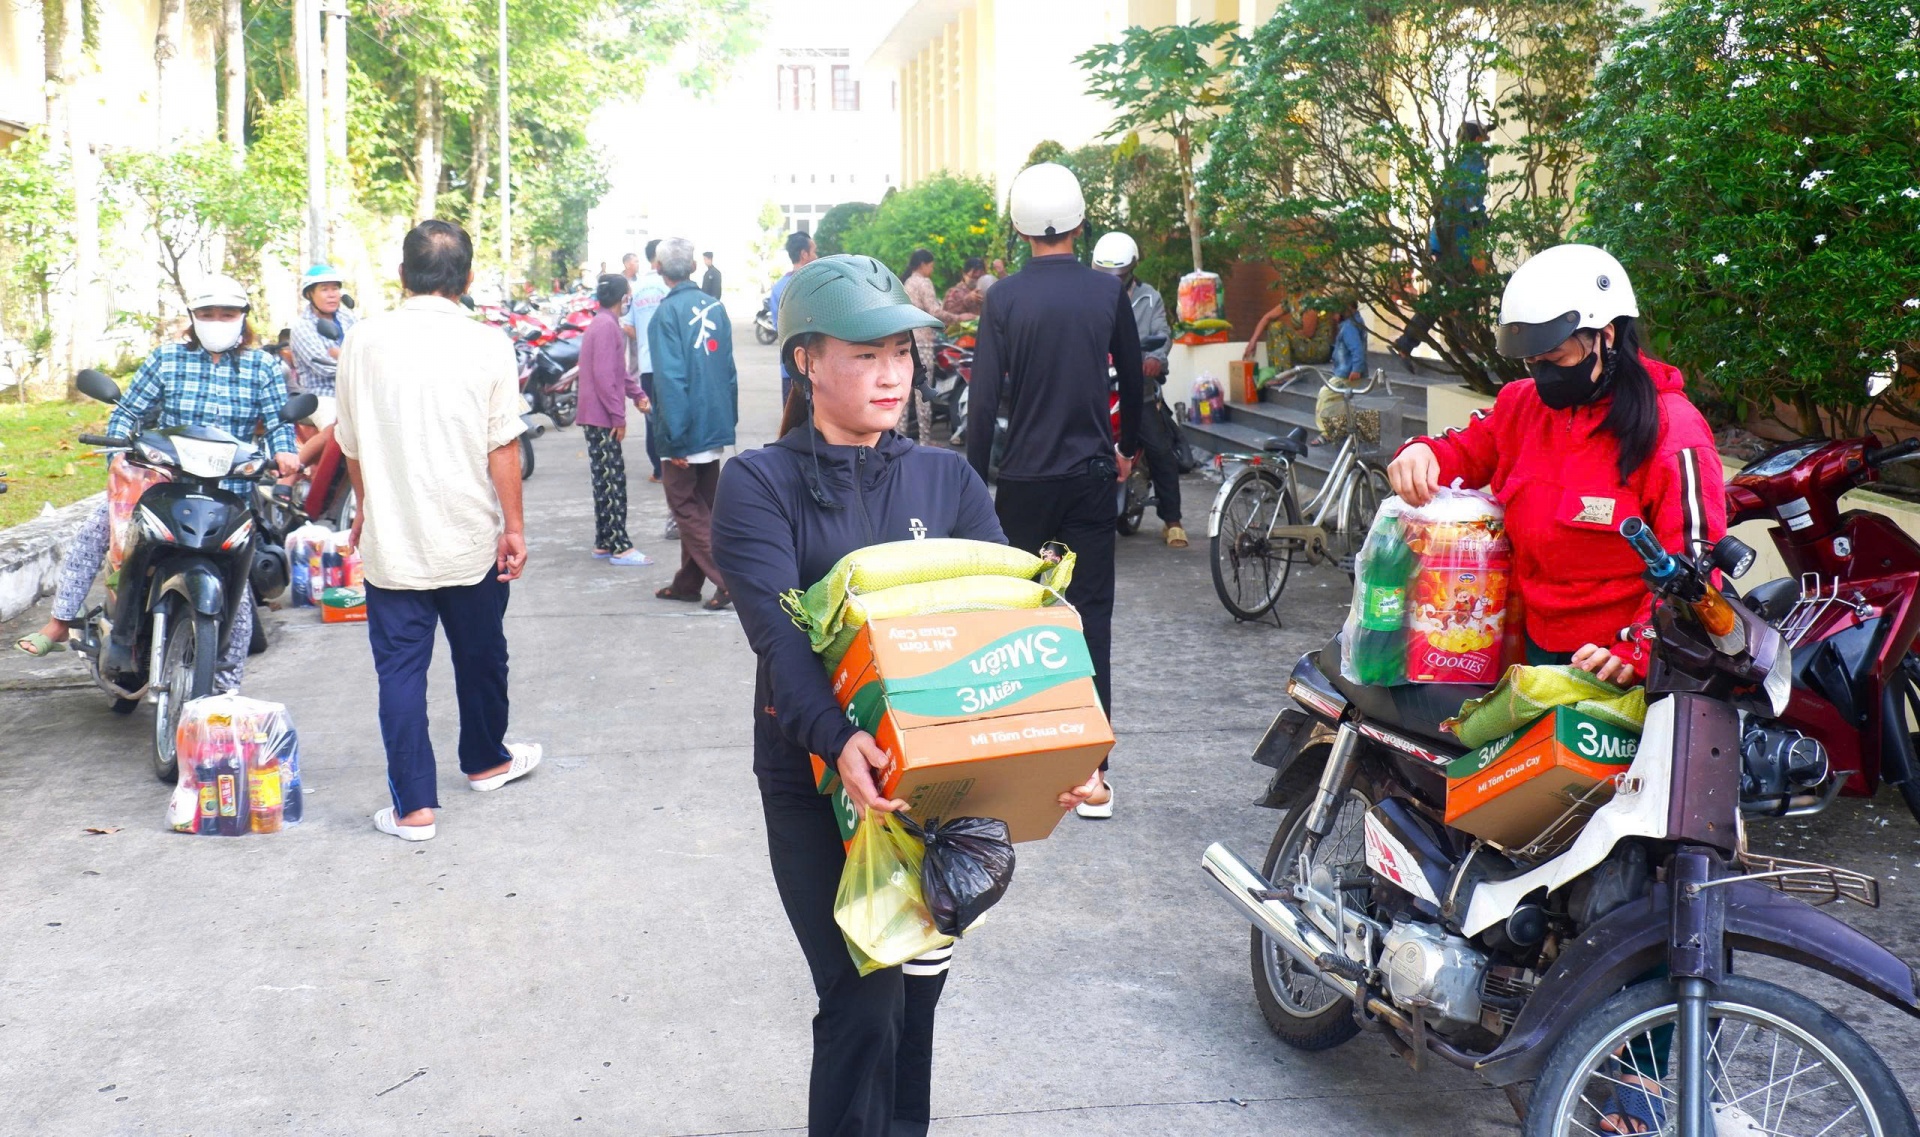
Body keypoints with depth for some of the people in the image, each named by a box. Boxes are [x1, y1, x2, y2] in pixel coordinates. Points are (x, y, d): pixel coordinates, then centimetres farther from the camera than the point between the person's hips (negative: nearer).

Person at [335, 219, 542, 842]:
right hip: (471, 536, 0)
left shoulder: (364, 340, -3)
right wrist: (513, 527, 0)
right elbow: (503, 447, -9)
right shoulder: (487, 343, -8)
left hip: (391, 539, 0)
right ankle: (485, 760, 39)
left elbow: (352, 445, 6)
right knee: (480, 655, 19)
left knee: (400, 666, 5)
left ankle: (413, 806, 5)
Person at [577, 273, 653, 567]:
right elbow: (603, 375, -21)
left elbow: (618, 369, 26)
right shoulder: (606, 327, -15)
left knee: (607, 481, 13)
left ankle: (604, 543, 18)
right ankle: (620, 548, -8)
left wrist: (637, 394, 16)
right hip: (603, 418, -10)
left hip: (600, 418, 10)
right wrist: (618, 416, -19)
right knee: (611, 482, -9)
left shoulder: (605, 325, 17)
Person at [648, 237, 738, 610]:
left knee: (687, 509, 3)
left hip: (687, 429, -7)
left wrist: (675, 438, -15)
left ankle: (727, 580, -5)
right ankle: (688, 583, 24)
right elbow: (729, 369, 9)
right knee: (701, 507, 15)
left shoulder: (667, 313, -15)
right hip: (717, 426, 7)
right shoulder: (715, 307, 4)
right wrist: (729, 419, 16)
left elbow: (670, 379, -18)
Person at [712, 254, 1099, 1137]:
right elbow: (778, 631, -20)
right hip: (816, 777, -4)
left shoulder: (946, 479, 7)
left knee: (920, 977, 15)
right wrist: (836, 737, -38)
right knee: (864, 997, -8)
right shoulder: (760, 485, -6)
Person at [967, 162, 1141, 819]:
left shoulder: (1005, 298, -7)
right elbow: (1133, 379, 10)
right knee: (1091, 612, 2)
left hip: (1026, 477, -1)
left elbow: (985, 397, -9)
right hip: (1092, 475, 1)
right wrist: (1127, 449, 26)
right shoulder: (1108, 292, -1)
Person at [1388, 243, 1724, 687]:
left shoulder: (1672, 429, -12)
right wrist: (1424, 453, -1)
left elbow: (1692, 566, -16)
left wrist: (1636, 653, -28)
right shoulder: (1522, 403, 7)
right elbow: (1469, 449, 24)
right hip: (1533, 647, 6)